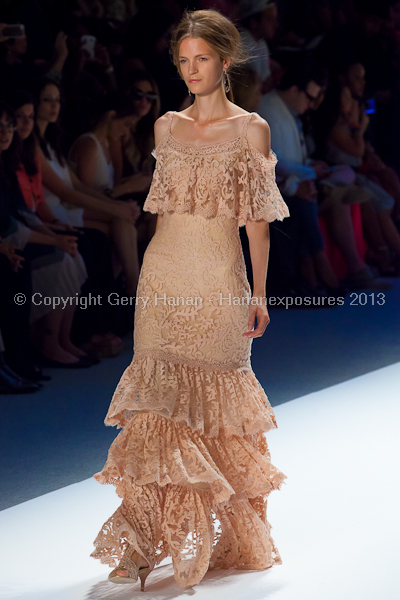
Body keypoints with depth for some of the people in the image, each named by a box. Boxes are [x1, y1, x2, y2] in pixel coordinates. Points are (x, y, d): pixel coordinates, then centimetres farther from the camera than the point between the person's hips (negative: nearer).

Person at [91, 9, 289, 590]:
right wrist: (154, 276, 14)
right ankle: (142, 546, 0)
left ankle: (237, 540, 20)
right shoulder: (167, 127, 10)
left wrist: (259, 293, -4)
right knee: (160, 404, -2)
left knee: (214, 406, 3)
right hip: (164, 273, 3)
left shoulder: (250, 129, -1)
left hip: (219, 280, -3)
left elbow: (258, 219, -1)